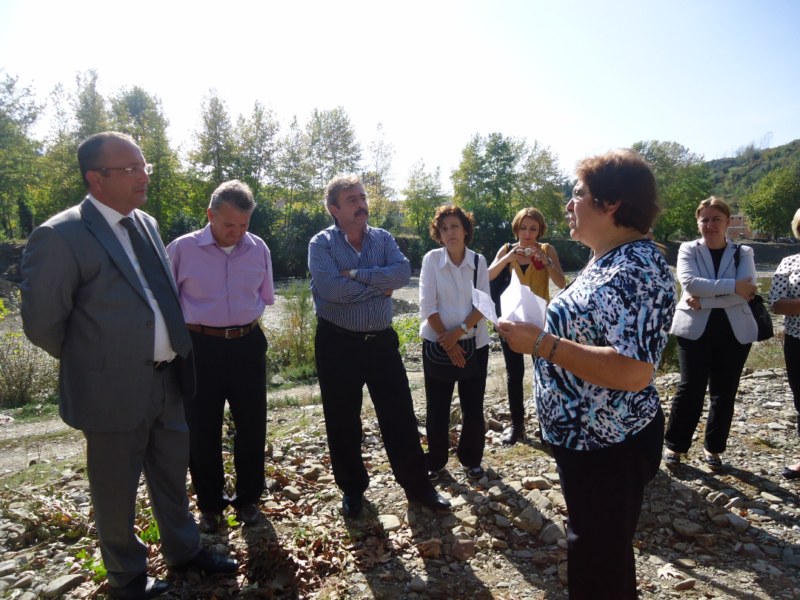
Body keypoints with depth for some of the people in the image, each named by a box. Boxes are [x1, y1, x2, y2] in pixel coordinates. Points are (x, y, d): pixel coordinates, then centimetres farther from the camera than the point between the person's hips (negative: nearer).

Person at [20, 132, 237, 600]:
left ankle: (184, 548, 43)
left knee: (172, 472, 21)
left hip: (166, 380, 7)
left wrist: (174, 352, 13)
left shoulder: (147, 224, 7)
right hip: (114, 388, -6)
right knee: (117, 487, 14)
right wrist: (94, 362, 1)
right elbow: (42, 323, -12)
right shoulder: (61, 236, -16)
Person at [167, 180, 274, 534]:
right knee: (202, 430, 9)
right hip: (201, 348, -2)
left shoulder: (259, 249, 0)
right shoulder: (182, 249, -8)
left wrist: (245, 318, 9)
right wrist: (197, 321, 5)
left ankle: (248, 498, 33)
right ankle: (209, 503, 31)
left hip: (247, 346, 2)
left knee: (252, 425, 11)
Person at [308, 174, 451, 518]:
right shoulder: (321, 244, -6)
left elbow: (403, 272, -14)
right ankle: (352, 488, 32)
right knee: (342, 421, 11)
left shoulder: (383, 238, 4)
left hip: (382, 341, 3)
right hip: (337, 344, -2)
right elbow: (332, 288, -23)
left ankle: (418, 486, 25)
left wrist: (357, 274, -21)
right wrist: (380, 285, -13)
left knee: (400, 416, 8)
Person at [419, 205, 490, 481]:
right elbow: (427, 306, -10)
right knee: (437, 407, 6)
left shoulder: (479, 261, -1)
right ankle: (435, 462, 23)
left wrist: (459, 331, -17)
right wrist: (447, 339, -14)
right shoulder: (431, 259, -6)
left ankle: (471, 459, 28)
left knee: (473, 406, 8)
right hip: (438, 343, -1)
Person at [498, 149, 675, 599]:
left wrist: (542, 343, -32)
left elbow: (633, 372, -33)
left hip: (610, 448, -10)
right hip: (582, 438, 10)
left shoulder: (639, 269, -24)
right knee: (597, 551, 27)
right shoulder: (608, 260, 8)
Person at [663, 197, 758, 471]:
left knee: (724, 392, 9)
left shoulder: (743, 253, 6)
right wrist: (733, 286, -19)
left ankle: (713, 447, 25)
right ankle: (674, 445, 14)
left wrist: (704, 300, -19)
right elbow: (690, 283, -16)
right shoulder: (688, 250, 3)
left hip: (734, 332, 2)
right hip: (695, 330, -2)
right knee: (690, 389, -2)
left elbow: (747, 290, -12)